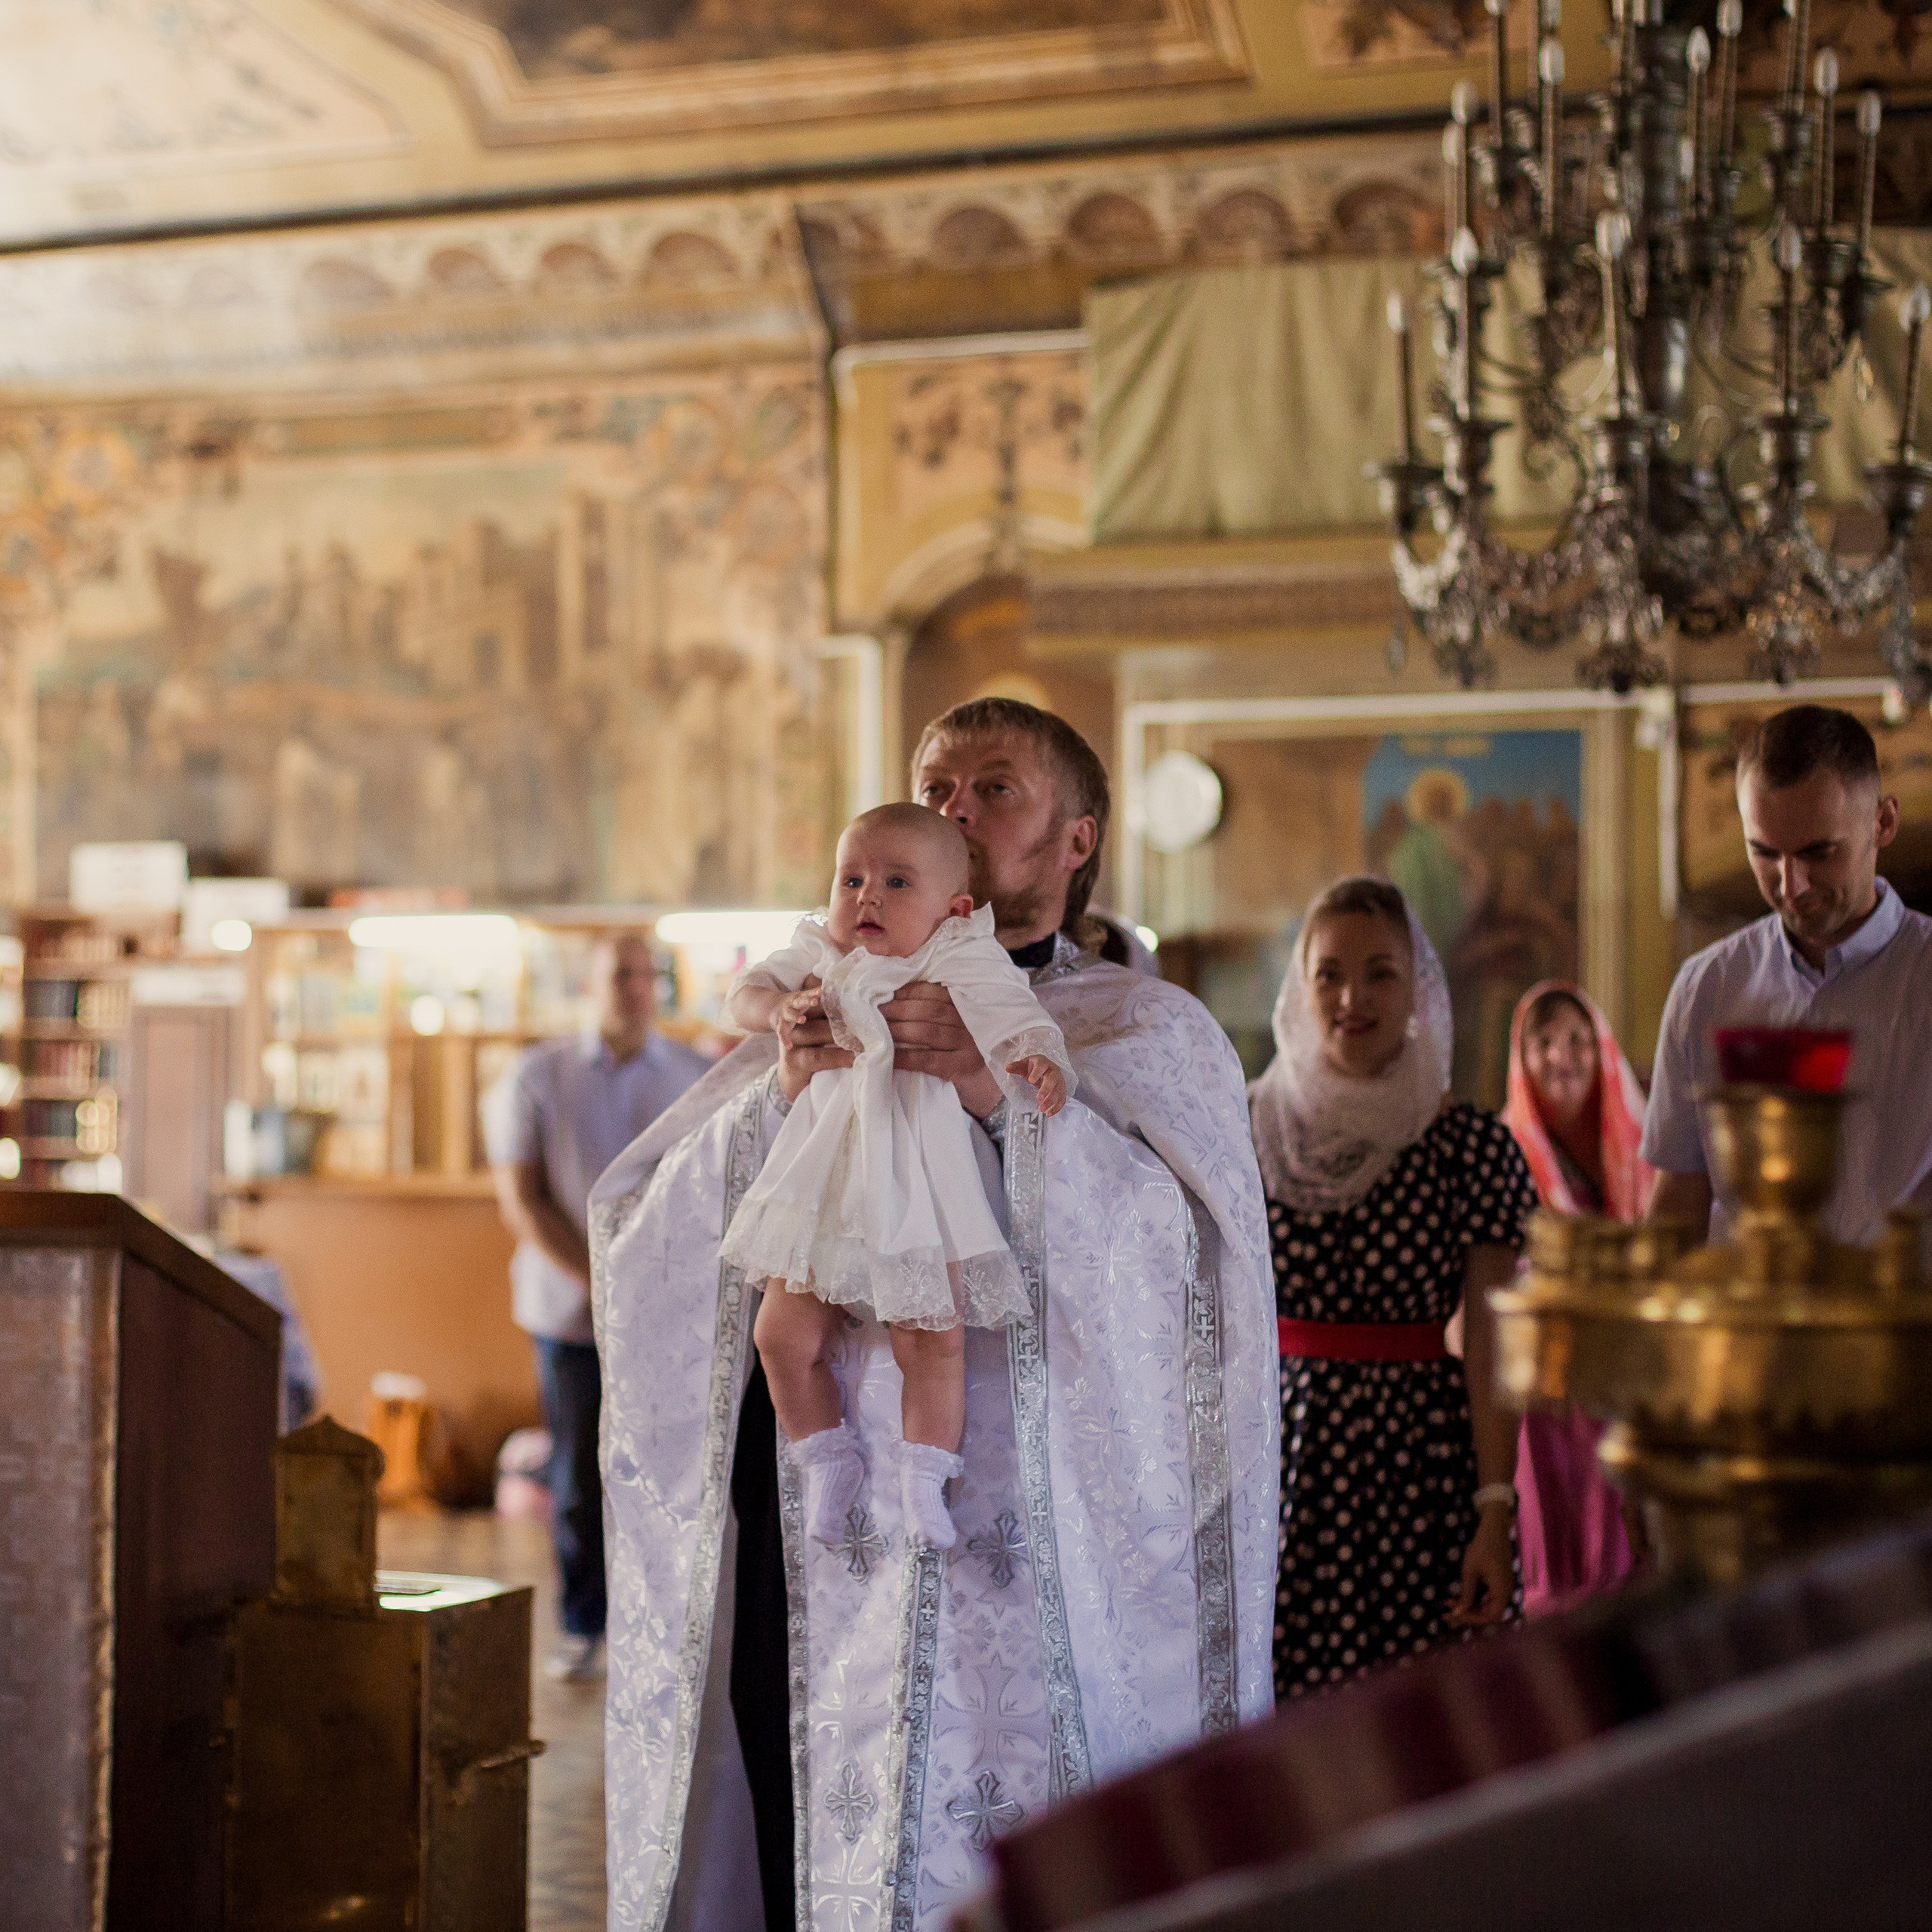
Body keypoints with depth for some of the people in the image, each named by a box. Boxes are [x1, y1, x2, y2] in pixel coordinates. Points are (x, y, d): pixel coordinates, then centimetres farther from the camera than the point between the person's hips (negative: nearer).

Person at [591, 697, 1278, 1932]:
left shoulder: (1145, 1030, 8)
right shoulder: (828, 1012, 19)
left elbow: (1187, 1249, -10)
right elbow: (632, 1220, 8)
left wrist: (1008, 1094, -20)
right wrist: (779, 1101, -8)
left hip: (1014, 1530, -3)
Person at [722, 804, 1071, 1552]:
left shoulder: (964, 966, -7)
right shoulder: (819, 957, 8)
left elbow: (1018, 1024, -16)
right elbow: (745, 992, 9)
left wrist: (1040, 1064, -38)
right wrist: (778, 1006, -13)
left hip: (916, 1187, -4)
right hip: (823, 1182, 4)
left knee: (933, 1341, -9)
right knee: (781, 1336, 3)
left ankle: (923, 1480, 8)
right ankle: (829, 1462, 22)